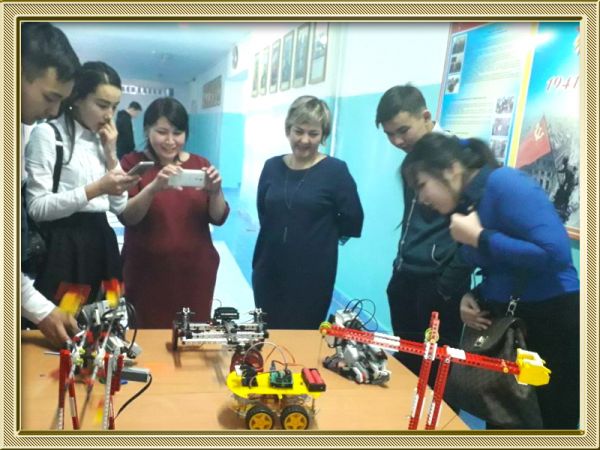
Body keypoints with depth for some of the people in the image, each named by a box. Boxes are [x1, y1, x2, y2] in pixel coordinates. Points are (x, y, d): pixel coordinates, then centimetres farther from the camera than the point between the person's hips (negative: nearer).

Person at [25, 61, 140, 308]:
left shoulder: (101, 140, 15)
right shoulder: (47, 134, -6)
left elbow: (119, 206, 8)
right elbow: (37, 207, -15)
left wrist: (111, 153, 1)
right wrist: (95, 189, -22)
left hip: (100, 241, 6)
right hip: (63, 247, -6)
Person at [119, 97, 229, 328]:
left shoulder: (199, 164, 5)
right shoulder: (132, 163, -1)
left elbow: (218, 218, 2)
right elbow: (127, 217, -12)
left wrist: (216, 191, -18)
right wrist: (154, 188, -29)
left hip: (195, 272, 2)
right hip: (147, 273, -2)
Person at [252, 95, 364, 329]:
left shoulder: (336, 170, -10)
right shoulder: (272, 167, 3)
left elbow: (352, 222, -7)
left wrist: (322, 235, 3)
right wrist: (281, 235, 3)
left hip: (313, 276, -4)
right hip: (269, 272, 4)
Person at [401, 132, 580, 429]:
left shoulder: (504, 183, -18)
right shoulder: (466, 204, 7)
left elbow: (555, 254, -29)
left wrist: (479, 237, -21)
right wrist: (473, 297, -3)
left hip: (553, 324, -8)